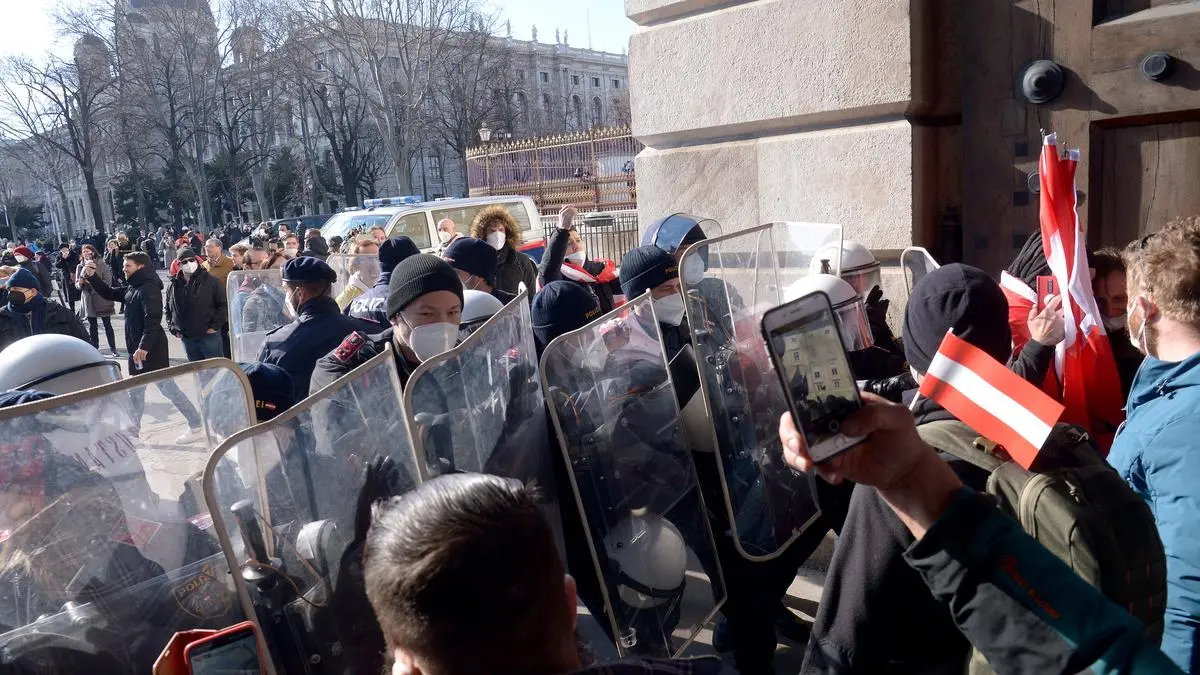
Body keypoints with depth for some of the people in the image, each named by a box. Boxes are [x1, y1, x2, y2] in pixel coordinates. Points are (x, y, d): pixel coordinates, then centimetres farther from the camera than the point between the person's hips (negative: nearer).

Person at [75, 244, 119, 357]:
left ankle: (112, 348, 8)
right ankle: (94, 348, 17)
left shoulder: (101, 265, -5)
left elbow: (108, 281, -11)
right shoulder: (80, 267, 6)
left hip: (102, 299, -3)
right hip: (88, 300, 3)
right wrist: (80, 283, -13)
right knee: (92, 326, 10)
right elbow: (77, 285, 10)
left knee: (107, 325, 2)